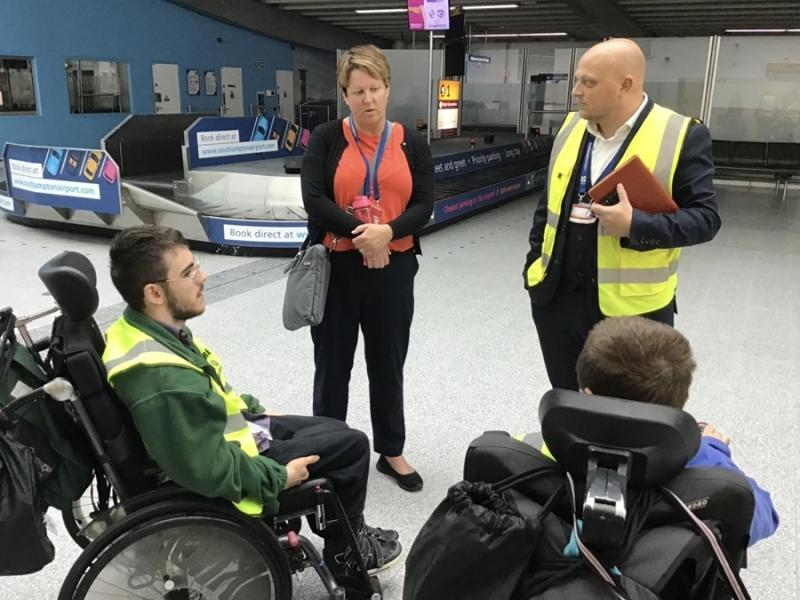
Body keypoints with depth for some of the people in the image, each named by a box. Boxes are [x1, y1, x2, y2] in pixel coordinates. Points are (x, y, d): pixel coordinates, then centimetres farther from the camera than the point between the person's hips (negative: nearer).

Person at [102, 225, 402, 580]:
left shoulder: (140, 330, -6)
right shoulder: (165, 383, -37)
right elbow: (209, 470, -31)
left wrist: (255, 412, 13)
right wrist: (279, 477, -17)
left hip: (227, 430, 9)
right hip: (228, 472, -9)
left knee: (335, 431, 18)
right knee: (351, 444, 0)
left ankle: (341, 526, 36)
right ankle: (345, 551, 22)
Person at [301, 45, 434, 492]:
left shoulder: (412, 143, 4)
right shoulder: (327, 139, 0)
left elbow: (424, 206, -4)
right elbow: (314, 199, -11)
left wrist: (387, 232, -21)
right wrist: (359, 232, -21)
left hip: (393, 268, 2)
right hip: (336, 267, -1)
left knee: (389, 362, 13)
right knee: (333, 362, 10)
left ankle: (392, 451, 29)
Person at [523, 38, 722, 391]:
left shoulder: (682, 136, -10)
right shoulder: (571, 127, 7)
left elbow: (705, 217, -11)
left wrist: (634, 225, -24)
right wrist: (534, 263, 12)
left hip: (631, 307, -5)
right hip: (556, 297, 5)